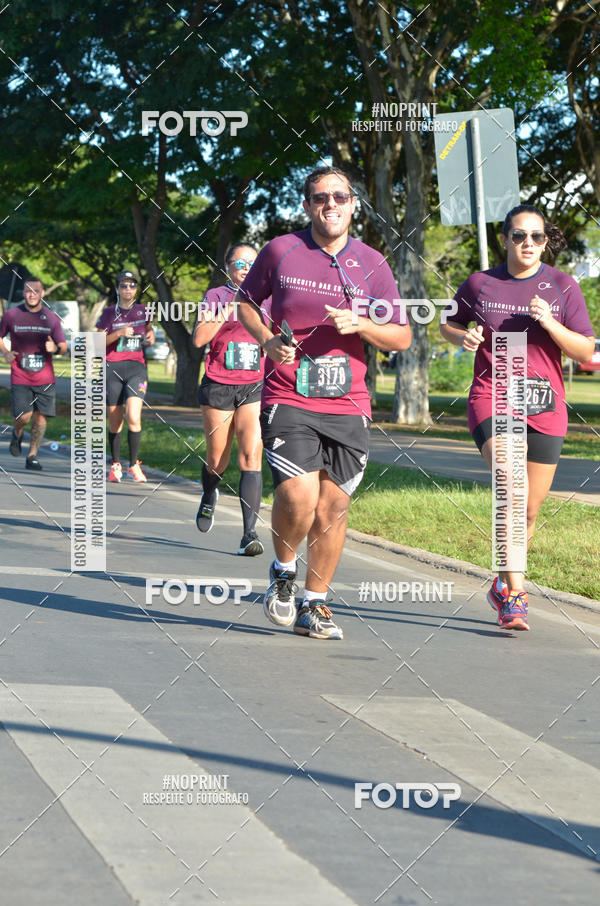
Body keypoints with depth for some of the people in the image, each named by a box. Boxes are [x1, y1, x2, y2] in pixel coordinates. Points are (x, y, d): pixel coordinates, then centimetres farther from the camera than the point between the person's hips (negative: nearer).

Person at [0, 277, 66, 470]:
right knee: (24, 416, -11)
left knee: (41, 418, -2)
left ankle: (32, 456, 11)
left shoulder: (52, 318, 5)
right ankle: (17, 433, 24)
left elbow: (63, 346, 9)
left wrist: (56, 349, -15)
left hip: (45, 378, 2)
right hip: (20, 378, -2)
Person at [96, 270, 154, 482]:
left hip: (136, 367, 0)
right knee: (115, 421, 4)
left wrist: (150, 336, 6)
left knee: (133, 417, -16)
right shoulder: (109, 313, 4)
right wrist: (119, 333, -13)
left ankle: (134, 464, -5)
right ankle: (116, 465, 18)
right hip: (112, 368, 0)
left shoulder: (143, 310, 9)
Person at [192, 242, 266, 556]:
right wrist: (225, 313, -19)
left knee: (251, 456, -15)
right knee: (216, 462, 7)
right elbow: (199, 338, -10)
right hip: (218, 386, -1)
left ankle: (250, 533, -19)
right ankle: (209, 498, 43)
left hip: (254, 388, 1)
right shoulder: (216, 296, 2)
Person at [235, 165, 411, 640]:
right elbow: (246, 302, 16)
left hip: (348, 406, 3)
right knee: (299, 497, -19)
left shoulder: (372, 263, 6)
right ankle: (284, 570, 11)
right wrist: (267, 340, -4)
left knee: (333, 506, 3)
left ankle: (314, 605, 20)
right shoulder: (280, 251, 1)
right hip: (288, 400, -3)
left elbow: (401, 337, 7)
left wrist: (361, 325, -12)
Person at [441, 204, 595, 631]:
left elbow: (586, 351, 0)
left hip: (544, 405, 2)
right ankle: (515, 589, -24)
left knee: (529, 511, 9)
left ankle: (503, 587, 30)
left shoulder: (562, 286, 3)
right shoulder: (481, 284, 4)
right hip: (492, 398, -2)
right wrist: (465, 337, -3)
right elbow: (448, 325, 20)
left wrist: (550, 324, -16)